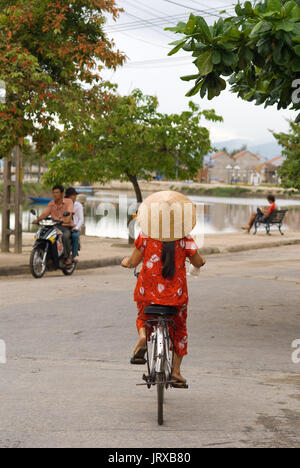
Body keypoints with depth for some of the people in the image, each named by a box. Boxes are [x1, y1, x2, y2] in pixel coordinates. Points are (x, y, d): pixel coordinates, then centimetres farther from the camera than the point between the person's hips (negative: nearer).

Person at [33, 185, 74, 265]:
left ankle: (68, 257, -22)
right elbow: (45, 213, 1)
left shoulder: (68, 201, 1)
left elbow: (70, 212, -17)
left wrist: (67, 219, -39)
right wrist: (38, 219, -20)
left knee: (65, 236, -37)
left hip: (66, 227, -4)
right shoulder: (51, 204, 13)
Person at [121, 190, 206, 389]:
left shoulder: (146, 234, -4)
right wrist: (201, 259, 26)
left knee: (143, 317, 28)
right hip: (176, 291, 0)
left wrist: (126, 262, 22)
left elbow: (134, 262, 0)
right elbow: (198, 263, 2)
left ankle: (143, 336, -6)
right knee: (179, 329, 19)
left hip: (148, 290, 0)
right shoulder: (184, 238, -4)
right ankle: (176, 370, 14)